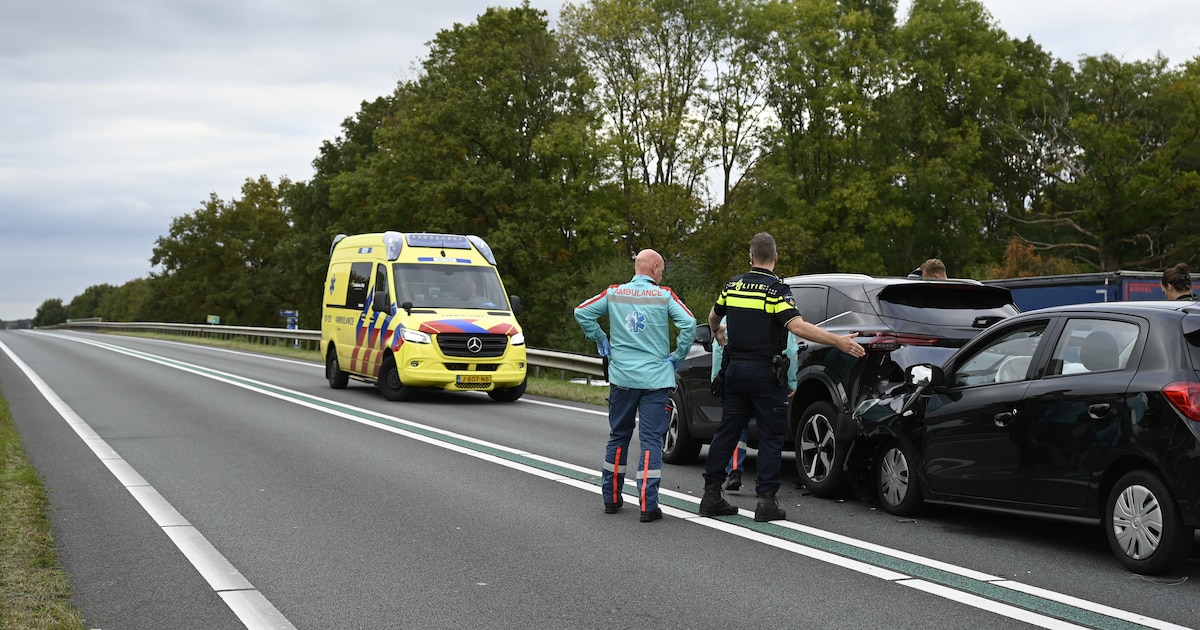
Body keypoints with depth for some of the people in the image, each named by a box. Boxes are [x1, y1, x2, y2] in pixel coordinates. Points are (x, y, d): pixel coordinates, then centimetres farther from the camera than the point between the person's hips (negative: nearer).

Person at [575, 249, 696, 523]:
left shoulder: (614, 293, 3)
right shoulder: (664, 296, -5)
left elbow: (582, 312, 0)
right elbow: (689, 323, -15)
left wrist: (601, 341, 8)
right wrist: (677, 357, -4)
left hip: (621, 377, 3)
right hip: (655, 379, -3)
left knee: (618, 437, 16)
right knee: (651, 441, 0)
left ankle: (611, 497, 24)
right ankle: (648, 505, -4)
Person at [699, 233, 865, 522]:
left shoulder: (733, 285, 7)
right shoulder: (776, 289, -11)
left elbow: (713, 316, 24)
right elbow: (797, 326, -25)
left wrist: (717, 332, 47)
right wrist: (837, 341, -27)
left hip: (735, 368, 5)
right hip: (765, 371, -5)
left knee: (727, 431, 12)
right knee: (770, 436, 2)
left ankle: (711, 495, 14)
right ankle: (766, 501, 0)